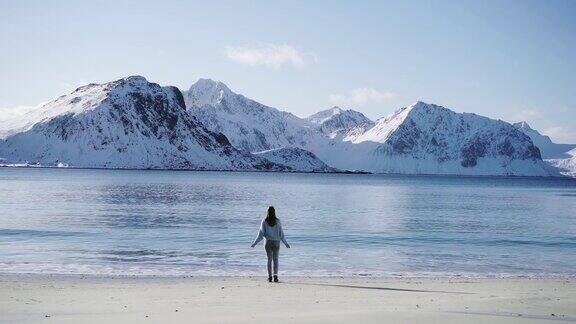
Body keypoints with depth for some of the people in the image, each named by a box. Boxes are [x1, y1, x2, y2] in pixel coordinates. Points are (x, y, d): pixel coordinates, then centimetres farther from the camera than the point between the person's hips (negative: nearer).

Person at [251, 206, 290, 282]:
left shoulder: (264, 222, -5)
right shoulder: (277, 221, -4)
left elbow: (261, 234, -4)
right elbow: (281, 234, 1)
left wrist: (255, 243, 4)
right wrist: (286, 243, 11)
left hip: (268, 242, 0)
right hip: (276, 242, 0)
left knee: (269, 260, 9)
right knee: (275, 259, 7)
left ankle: (270, 277, 7)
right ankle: (275, 275, -6)